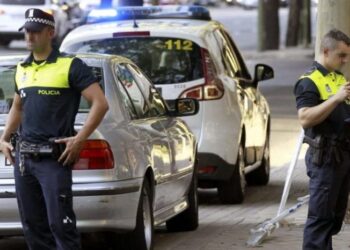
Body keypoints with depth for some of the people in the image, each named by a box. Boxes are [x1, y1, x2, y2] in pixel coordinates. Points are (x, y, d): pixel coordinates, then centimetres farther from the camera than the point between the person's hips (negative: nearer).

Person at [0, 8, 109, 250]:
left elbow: (101, 103, -11)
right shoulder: (22, 69, 15)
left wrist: (80, 139, -17)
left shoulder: (70, 66, -6)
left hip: (54, 157, -7)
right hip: (23, 157, 7)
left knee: (60, 224, -12)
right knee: (32, 226, 9)